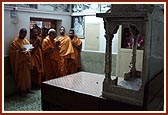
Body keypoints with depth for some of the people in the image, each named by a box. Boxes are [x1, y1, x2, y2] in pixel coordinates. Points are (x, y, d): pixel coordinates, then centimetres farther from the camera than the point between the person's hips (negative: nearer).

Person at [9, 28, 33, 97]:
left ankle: (27, 88, 23)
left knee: (27, 75, 11)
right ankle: (21, 90, 10)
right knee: (21, 75, -2)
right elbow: (12, 51, -12)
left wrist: (28, 51, -5)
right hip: (20, 61, -6)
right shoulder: (15, 41, -8)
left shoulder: (26, 40, 11)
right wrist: (20, 51, -25)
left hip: (26, 60, 6)